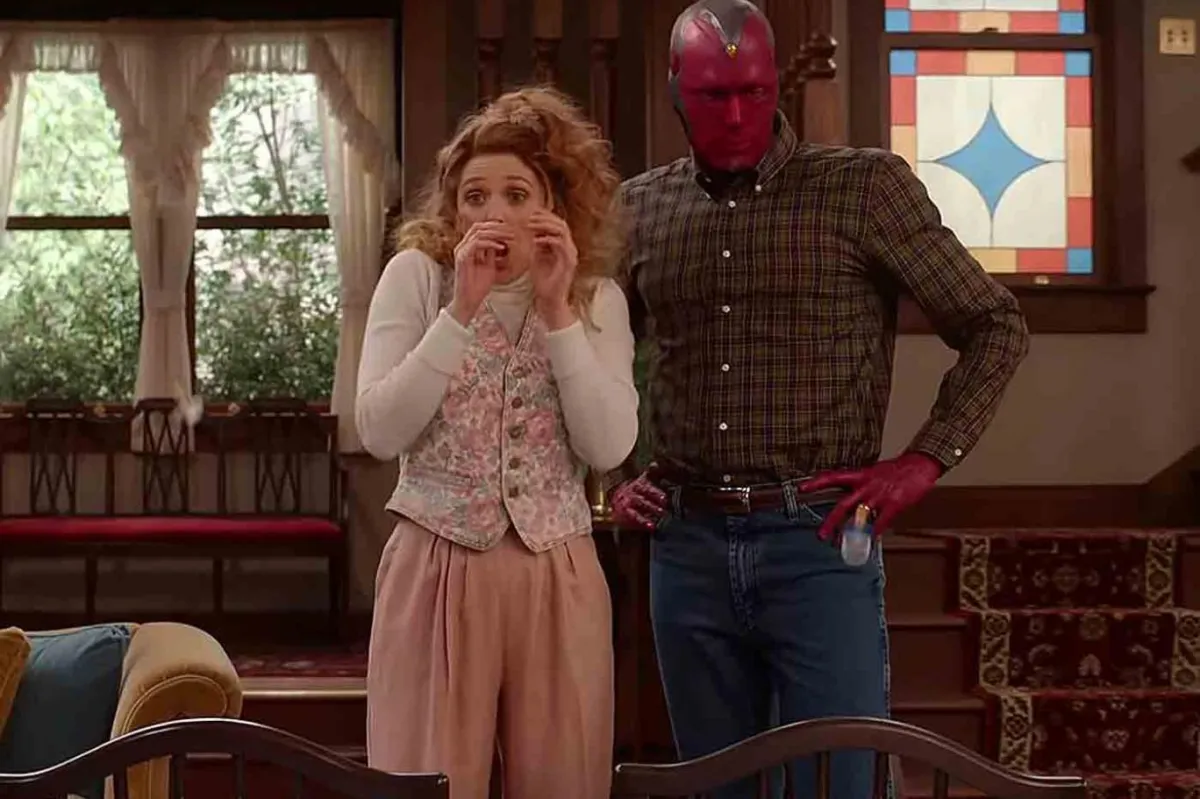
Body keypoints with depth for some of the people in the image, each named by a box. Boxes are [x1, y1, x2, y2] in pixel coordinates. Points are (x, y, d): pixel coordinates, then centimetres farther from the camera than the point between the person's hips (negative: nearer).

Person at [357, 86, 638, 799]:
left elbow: (610, 447, -9)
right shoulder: (415, 276, 0)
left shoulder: (598, 301, 4)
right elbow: (380, 432, -10)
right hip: (436, 571, -1)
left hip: (557, 577, 2)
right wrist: (462, 310, -16)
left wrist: (558, 312, -13)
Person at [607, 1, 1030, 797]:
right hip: (687, 547, 4)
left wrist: (926, 459, -7)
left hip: (818, 543, -3)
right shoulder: (640, 208, 8)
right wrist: (612, 477, 11)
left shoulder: (866, 186, -2)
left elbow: (997, 327, 2)